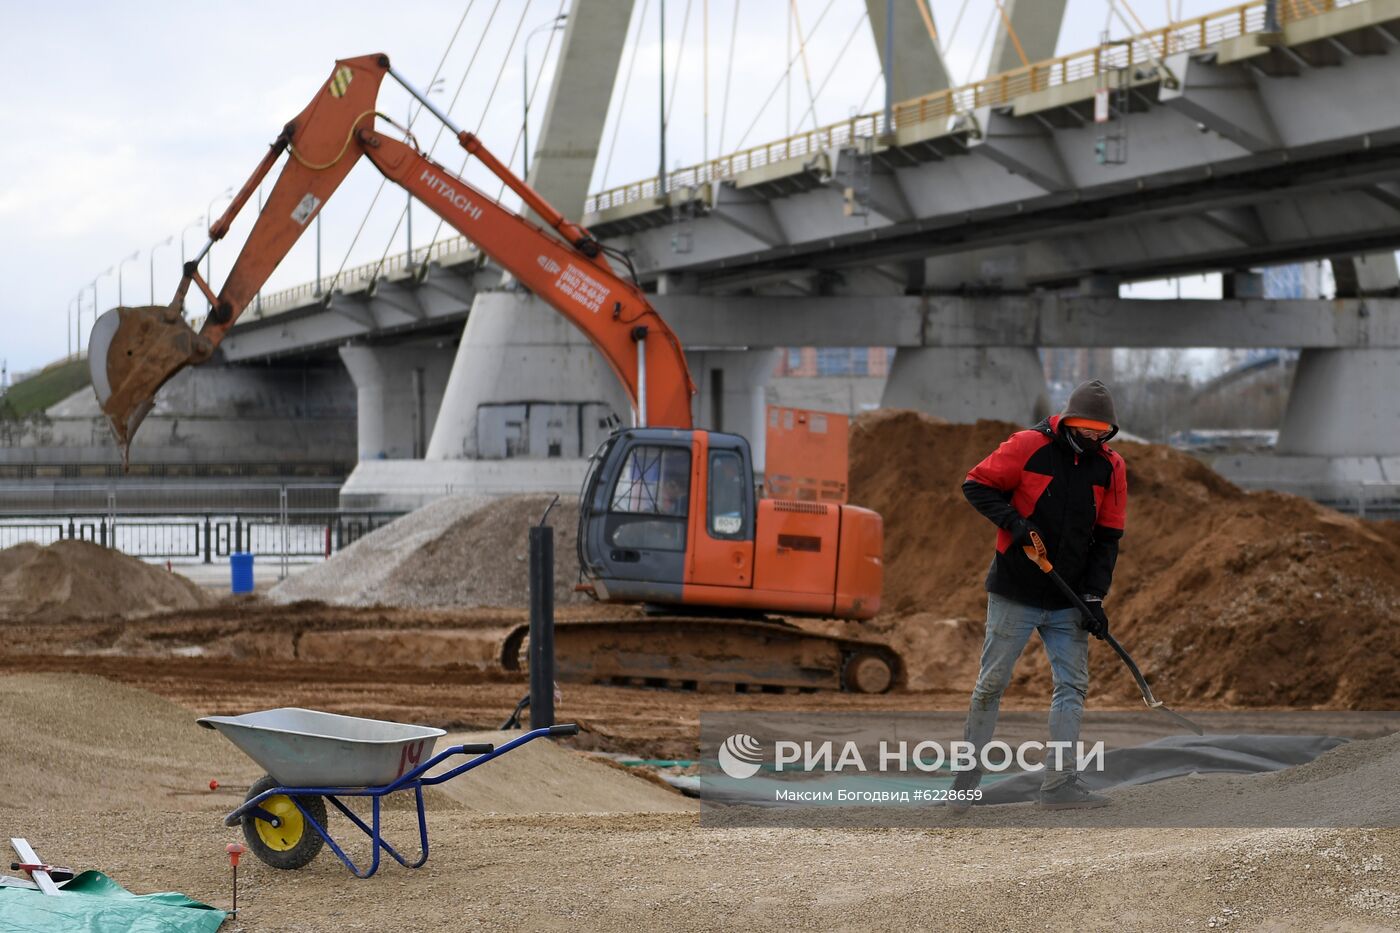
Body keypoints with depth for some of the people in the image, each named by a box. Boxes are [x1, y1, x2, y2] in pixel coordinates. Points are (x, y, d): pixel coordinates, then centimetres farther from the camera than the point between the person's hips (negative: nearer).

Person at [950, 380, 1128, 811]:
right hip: (1014, 595, -4)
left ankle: (1058, 783, 0)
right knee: (992, 683, -1)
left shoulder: (1110, 467, 1)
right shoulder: (1028, 446, -11)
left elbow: (1107, 537, 5)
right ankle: (967, 774, 10)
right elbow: (976, 485, -4)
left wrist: (1094, 596, -4)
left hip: (1068, 601, 4)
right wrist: (1012, 521, -20)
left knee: (1072, 685, -1)